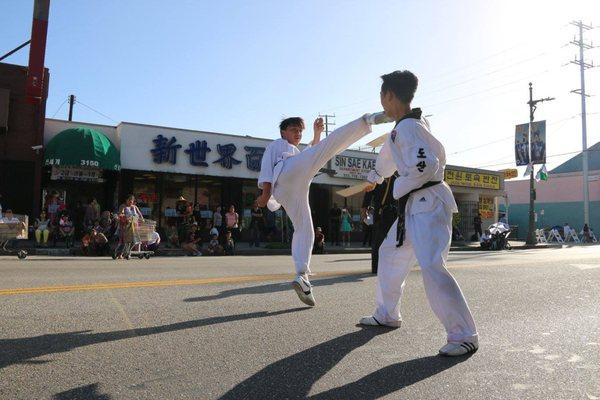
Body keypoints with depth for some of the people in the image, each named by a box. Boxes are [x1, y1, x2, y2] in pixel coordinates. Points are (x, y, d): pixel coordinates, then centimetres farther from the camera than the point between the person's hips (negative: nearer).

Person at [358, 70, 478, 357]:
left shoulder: (407, 128, -17)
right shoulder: (409, 124, 13)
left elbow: (426, 166, -28)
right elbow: (390, 153, 31)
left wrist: (399, 188, -11)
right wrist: (376, 176, 47)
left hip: (429, 203, -10)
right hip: (414, 205, 11)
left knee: (431, 267, -18)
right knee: (390, 254, 17)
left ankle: (464, 336, -5)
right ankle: (387, 315, 31)